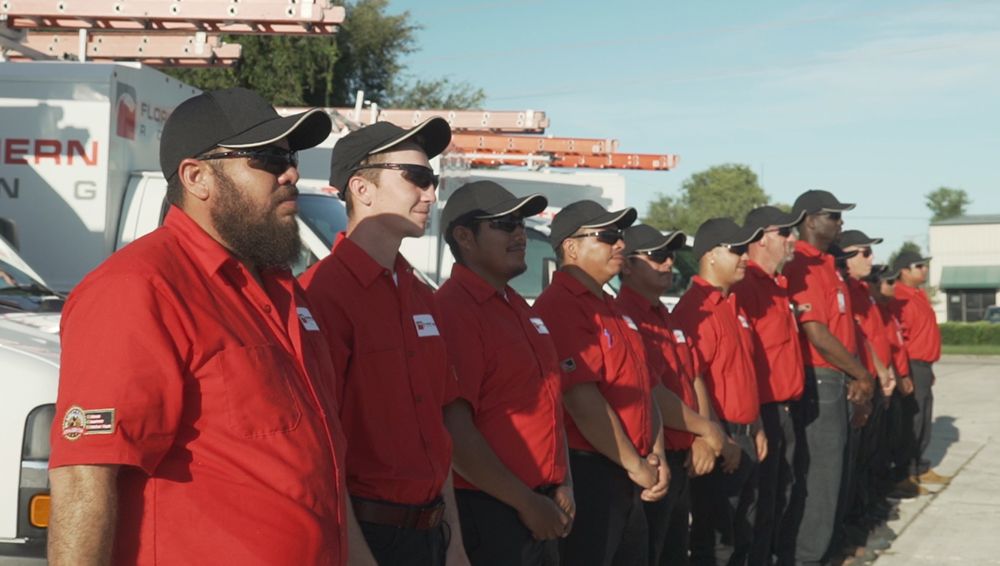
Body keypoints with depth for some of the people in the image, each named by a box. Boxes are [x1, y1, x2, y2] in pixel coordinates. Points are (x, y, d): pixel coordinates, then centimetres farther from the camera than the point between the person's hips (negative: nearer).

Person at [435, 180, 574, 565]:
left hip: (541, 510, 9)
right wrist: (526, 502, -17)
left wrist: (562, 486, 8)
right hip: (487, 513, -9)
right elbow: (453, 430, -22)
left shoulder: (517, 307, 14)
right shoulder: (452, 310, -15)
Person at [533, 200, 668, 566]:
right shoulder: (559, 308, -15)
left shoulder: (610, 309, 16)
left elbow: (644, 389, 17)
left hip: (628, 478, 10)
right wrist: (636, 465, -14)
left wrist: (655, 457, 2)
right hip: (587, 476, -9)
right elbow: (582, 402, -22)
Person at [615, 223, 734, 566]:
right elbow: (652, 395, -20)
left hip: (681, 459, 10)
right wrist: (707, 430, -10)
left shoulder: (668, 319, 15)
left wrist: (701, 440, -1)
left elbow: (694, 380, 14)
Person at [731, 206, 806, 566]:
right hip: (762, 413, -9)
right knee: (760, 502, -1)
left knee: (782, 497, 17)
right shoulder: (745, 287, -16)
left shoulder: (778, 286, 14)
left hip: (784, 411, 9)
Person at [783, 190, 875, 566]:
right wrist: (862, 375, -10)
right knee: (820, 473, -4)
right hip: (819, 382, -10)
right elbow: (816, 334, -21)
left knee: (830, 467, 15)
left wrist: (856, 375, 5)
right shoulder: (802, 267, -16)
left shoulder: (827, 265, 15)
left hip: (837, 381, 10)